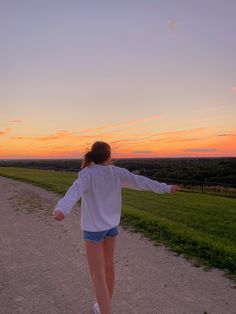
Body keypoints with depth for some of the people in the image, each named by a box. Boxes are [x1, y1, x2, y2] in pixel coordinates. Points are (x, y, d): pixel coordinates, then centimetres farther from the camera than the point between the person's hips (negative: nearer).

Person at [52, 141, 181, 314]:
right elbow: (142, 181, -3)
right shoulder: (117, 172, -7)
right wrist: (167, 188, 8)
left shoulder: (88, 173, -20)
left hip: (94, 228, -5)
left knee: (97, 276, 4)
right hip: (112, 225, 5)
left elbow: (76, 191, -39)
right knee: (108, 266, 23)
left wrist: (61, 210, -56)